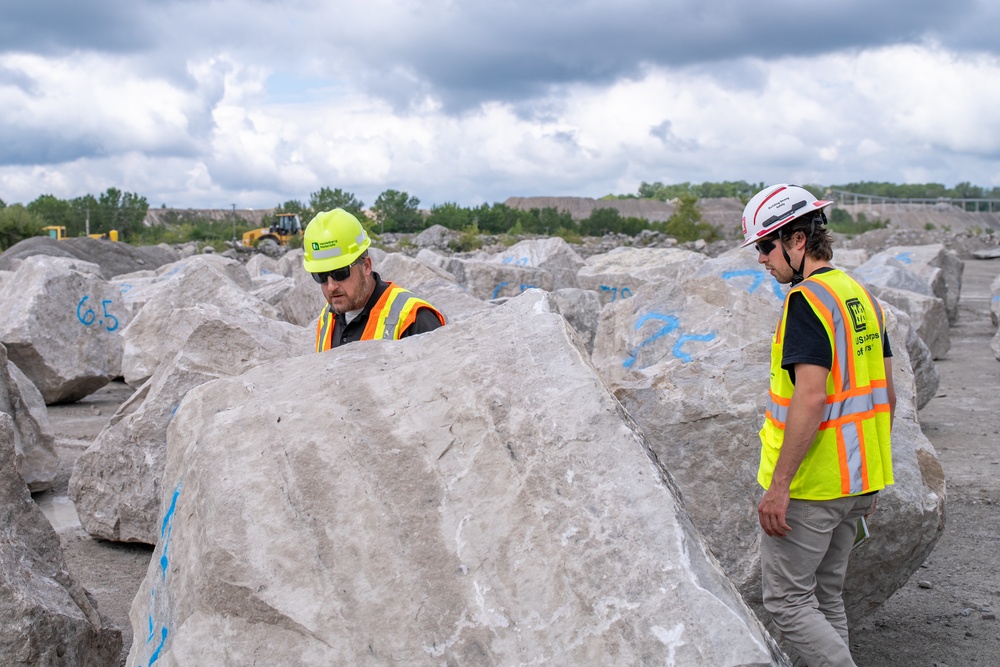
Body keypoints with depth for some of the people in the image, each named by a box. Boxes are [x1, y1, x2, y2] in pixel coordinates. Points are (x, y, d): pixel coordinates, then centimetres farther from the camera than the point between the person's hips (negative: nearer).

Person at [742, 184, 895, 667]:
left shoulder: (808, 299, -17)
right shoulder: (861, 295, 11)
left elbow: (810, 397, -26)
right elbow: (885, 395, 14)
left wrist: (778, 485, -23)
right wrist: (869, 472, 21)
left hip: (811, 483, -9)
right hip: (856, 480, 9)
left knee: (786, 600, 1)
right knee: (825, 598, 18)